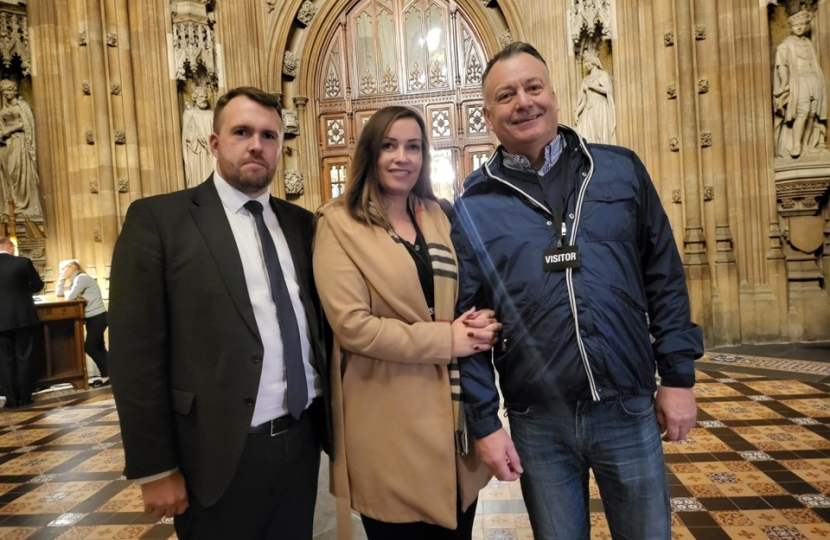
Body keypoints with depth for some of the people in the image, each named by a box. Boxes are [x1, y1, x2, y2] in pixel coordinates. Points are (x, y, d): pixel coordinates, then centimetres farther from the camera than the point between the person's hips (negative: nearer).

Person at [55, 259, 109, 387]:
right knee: (98, 347, 10)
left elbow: (70, 297, -22)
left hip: (98, 317, -10)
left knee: (89, 347, -8)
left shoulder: (82, 278, -15)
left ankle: (107, 376, -3)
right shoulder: (76, 279, 15)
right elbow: (59, 293, 12)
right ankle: (107, 374, 14)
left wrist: (67, 292, 0)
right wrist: (62, 278, 4)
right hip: (92, 317, 10)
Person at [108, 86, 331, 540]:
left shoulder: (301, 223, 7)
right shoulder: (157, 219, -6)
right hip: (220, 453, -4)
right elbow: (135, 353, -9)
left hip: (302, 441, 5)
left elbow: (319, 321, 9)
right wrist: (155, 468, -10)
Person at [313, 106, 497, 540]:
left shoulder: (437, 217, 10)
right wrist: (446, 340, -17)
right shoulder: (340, 224, -8)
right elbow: (351, 325, -17)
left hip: (454, 409, 6)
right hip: (389, 422, -5)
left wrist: (481, 323, -7)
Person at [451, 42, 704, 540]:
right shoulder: (473, 206, -3)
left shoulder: (622, 169, 2)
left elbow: (665, 278, 5)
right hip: (537, 423, -1)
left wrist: (678, 376, 3)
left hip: (629, 408, 2)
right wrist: (483, 421, -3)